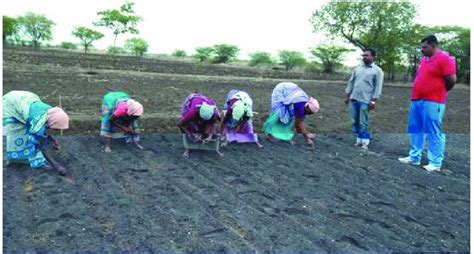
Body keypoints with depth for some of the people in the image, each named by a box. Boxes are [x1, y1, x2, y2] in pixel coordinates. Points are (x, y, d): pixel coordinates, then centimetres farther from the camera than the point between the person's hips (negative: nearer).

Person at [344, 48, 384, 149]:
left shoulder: (377, 70, -1)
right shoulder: (357, 68, 14)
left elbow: (378, 87, -6)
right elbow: (351, 82, 16)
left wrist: (373, 100, -13)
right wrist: (347, 96, 12)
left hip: (365, 101, -5)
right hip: (353, 99, 6)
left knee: (363, 123, -5)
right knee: (355, 121, 8)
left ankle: (365, 142, 4)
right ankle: (359, 140, 18)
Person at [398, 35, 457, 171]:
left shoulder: (444, 58, -10)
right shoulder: (423, 59, 16)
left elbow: (451, 80, -13)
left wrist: (439, 92, 1)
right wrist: (417, 93, 16)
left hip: (433, 102, -9)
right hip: (417, 100, 9)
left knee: (434, 132, -3)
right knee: (415, 130, 12)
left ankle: (435, 163, 4)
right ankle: (414, 157, 22)